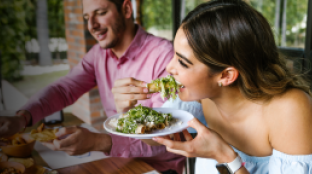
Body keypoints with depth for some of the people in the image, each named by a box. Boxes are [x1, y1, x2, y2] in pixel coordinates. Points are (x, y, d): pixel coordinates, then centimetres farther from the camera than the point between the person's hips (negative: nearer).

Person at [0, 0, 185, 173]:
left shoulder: (163, 54, -21)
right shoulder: (99, 54, 1)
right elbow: (63, 89, 0)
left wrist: (98, 142, -38)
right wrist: (22, 117, -19)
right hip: (118, 156, 6)